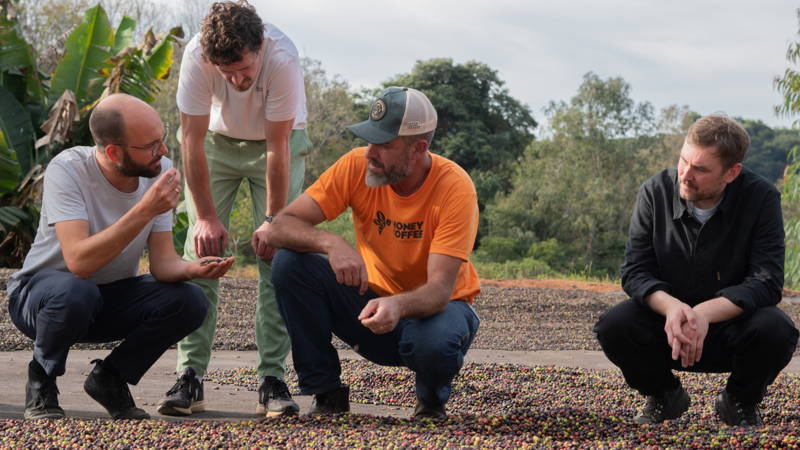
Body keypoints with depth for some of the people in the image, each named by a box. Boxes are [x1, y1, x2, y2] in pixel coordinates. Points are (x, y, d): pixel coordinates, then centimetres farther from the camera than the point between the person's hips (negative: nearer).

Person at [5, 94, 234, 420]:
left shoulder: (160, 171, -12)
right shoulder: (68, 170, -27)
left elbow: (163, 262, -12)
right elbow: (79, 262, -39)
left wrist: (191, 269, -35)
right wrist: (145, 210, -42)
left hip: (113, 296, 5)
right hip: (41, 290, -5)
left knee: (190, 302, -20)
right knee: (76, 293, -39)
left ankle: (110, 379, 3)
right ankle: (41, 381, -7)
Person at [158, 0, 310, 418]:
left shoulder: (282, 58, -36)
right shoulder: (197, 55, -32)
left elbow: (279, 145, -27)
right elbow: (192, 139, -24)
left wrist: (273, 220, -23)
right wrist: (206, 217, -24)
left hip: (276, 142, -1)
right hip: (216, 139, 1)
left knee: (276, 255, -11)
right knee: (201, 250, -9)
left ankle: (272, 379, -8)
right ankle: (190, 376, -8)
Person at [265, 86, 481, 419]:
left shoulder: (454, 187, -24)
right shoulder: (357, 165, -15)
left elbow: (440, 288, -29)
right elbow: (280, 227, -19)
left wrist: (398, 305, -52)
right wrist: (331, 243, -40)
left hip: (433, 305, -3)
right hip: (373, 298, 3)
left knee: (433, 343, -39)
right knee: (289, 263, -20)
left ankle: (432, 402, 1)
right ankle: (326, 393, -6)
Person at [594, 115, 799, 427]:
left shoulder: (761, 198, -16)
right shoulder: (655, 192, -11)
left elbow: (767, 282, -21)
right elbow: (635, 271, -12)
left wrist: (705, 313, -37)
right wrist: (671, 307, -35)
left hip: (730, 319, -1)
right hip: (666, 319, 1)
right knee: (613, 327, -28)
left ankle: (741, 401, 2)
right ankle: (664, 396, 5)